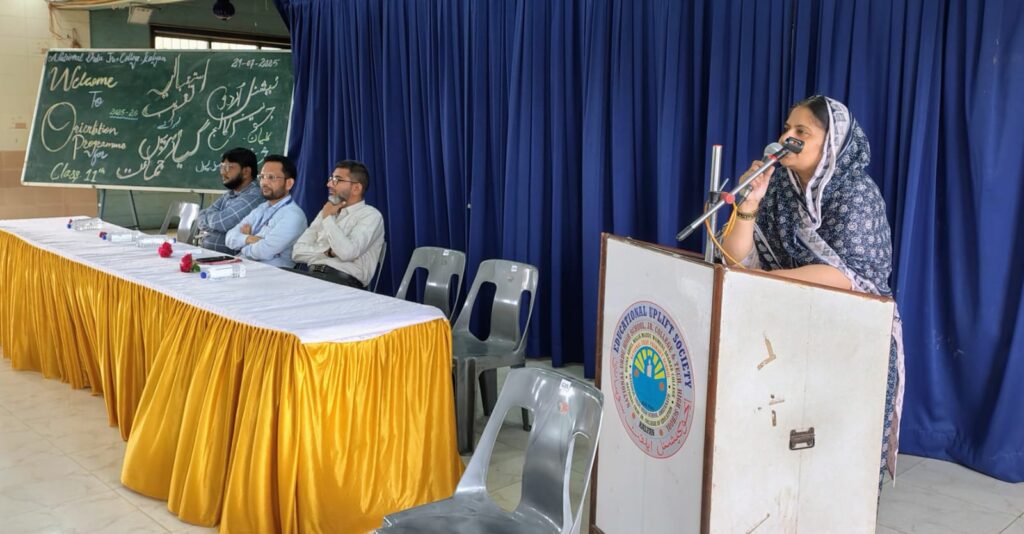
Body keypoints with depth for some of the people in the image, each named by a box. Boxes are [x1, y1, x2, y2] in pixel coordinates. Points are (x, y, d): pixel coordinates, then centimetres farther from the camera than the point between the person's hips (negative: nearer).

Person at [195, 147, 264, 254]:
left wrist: (207, 216, 2)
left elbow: (220, 222, -19)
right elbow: (200, 218, 11)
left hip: (230, 257, -8)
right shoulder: (229, 195, 15)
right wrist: (212, 217, -10)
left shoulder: (253, 197, -14)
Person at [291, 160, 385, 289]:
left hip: (344, 281, -6)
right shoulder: (325, 212, 20)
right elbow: (298, 251, 12)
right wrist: (329, 251, -6)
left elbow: (347, 252, -17)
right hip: (312, 274, 6)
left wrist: (328, 218, -3)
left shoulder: (370, 215, 0)